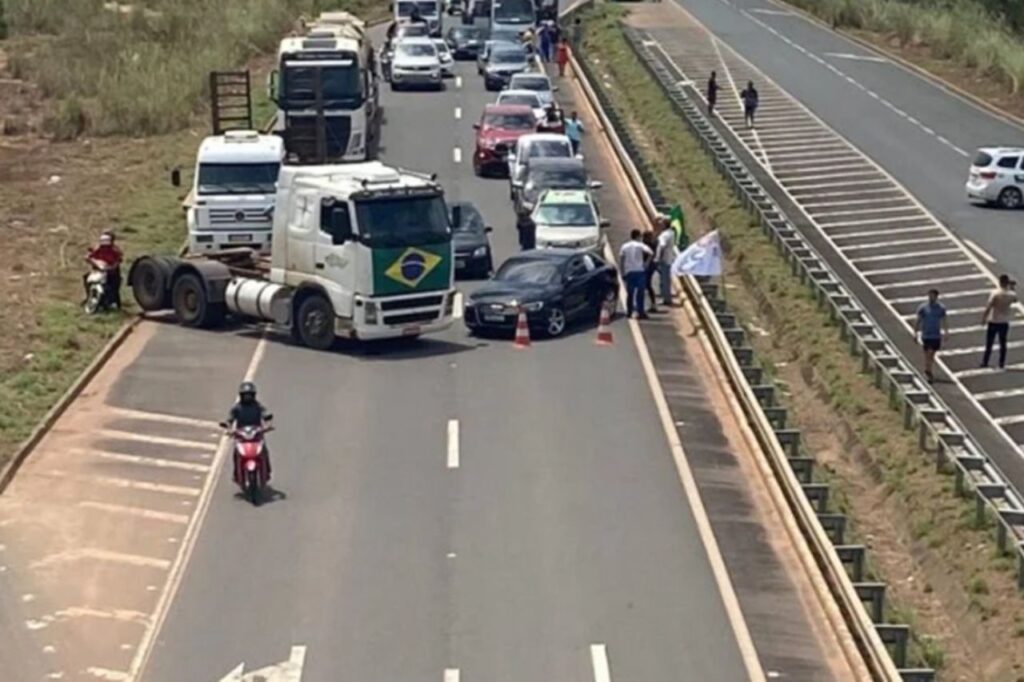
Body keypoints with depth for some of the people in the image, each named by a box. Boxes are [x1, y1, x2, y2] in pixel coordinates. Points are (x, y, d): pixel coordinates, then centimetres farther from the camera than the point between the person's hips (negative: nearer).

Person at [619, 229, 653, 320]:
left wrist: (622, 273, 11)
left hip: (628, 272, 3)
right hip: (639, 271, -3)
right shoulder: (640, 245, -1)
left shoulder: (625, 246, 8)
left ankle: (629, 312, 14)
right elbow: (650, 253, -16)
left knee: (630, 293, 12)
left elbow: (621, 260, 6)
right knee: (640, 292, -2)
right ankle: (640, 312, -6)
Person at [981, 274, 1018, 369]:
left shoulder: (995, 293, -18)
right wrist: (1013, 288, 20)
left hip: (993, 322, -3)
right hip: (1004, 322, 3)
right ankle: (1002, 363, 19)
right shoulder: (1011, 294, -7)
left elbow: (988, 307, -19)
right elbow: (1015, 300, 18)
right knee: (1003, 343, 14)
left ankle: (985, 362, 14)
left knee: (989, 343, 8)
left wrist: (983, 318, -8)